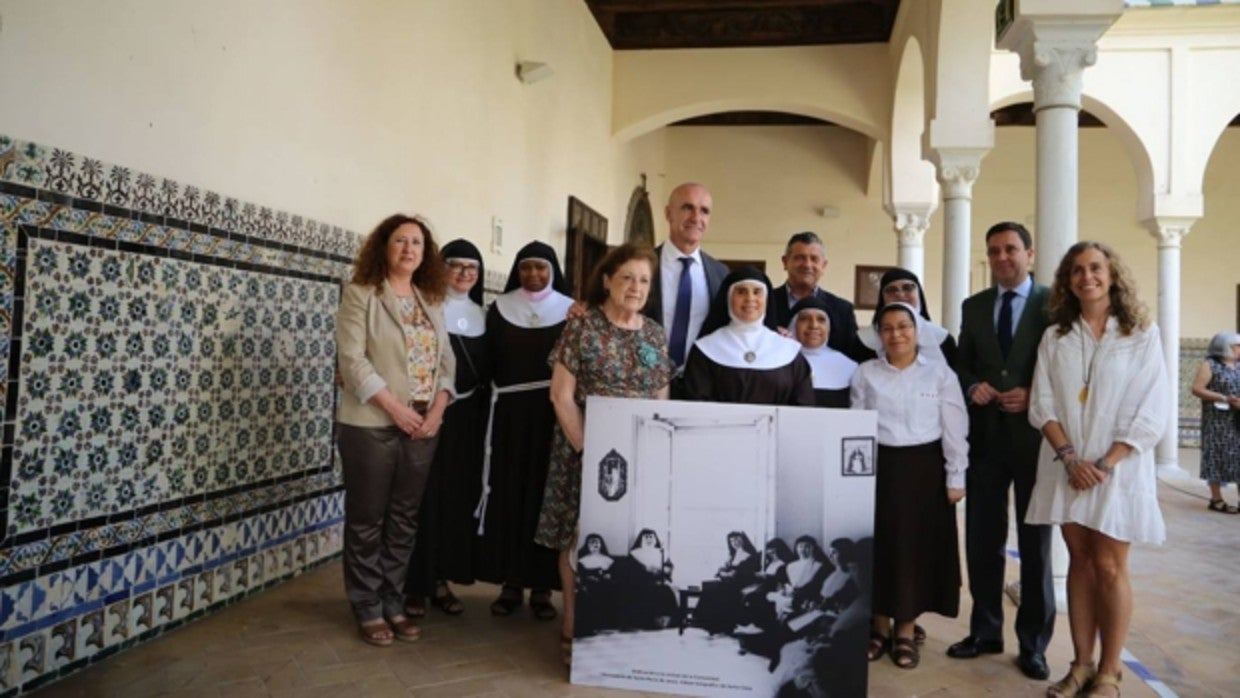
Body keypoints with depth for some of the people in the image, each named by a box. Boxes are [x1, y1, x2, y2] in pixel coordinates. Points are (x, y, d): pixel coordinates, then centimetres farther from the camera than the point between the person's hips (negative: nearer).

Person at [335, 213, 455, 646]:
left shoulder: (432, 301, 13)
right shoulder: (360, 294, -3)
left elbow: (446, 360, 10)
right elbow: (353, 359, -12)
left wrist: (437, 409, -5)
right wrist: (395, 409, -17)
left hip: (423, 426, 5)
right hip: (371, 424, -5)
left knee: (404, 519, 10)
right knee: (367, 519, 4)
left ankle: (393, 604, 21)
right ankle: (368, 610, 14)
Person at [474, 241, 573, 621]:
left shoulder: (571, 311, 4)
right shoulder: (500, 309, 7)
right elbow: (489, 362, 3)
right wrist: (490, 409, -6)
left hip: (553, 414, -1)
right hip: (509, 414, 1)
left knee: (545, 495, 2)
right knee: (508, 496, 2)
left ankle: (542, 585, 10)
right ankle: (511, 582, 12)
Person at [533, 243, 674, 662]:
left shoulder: (655, 334, 8)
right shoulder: (582, 327, -6)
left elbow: (661, 399, 10)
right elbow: (561, 395, -9)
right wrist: (585, 447, -12)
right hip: (587, 451, -4)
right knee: (580, 536, 2)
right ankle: (573, 627, 16)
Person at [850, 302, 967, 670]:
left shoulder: (940, 373, -1)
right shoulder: (866, 373, 2)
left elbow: (954, 430, -1)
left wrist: (956, 478, -3)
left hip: (924, 469, -1)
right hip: (879, 468, 1)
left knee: (917, 547, 5)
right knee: (879, 545, 7)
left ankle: (906, 630, 20)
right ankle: (880, 626, 23)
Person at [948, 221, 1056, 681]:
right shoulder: (974, 307, 10)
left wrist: (1035, 396, -18)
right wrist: (972, 386, -9)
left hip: (1034, 435, -3)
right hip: (986, 435, 4)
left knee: (1035, 543, 8)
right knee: (982, 540, 10)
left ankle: (1033, 644, 21)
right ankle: (986, 631, 26)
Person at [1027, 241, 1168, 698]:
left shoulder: (1142, 334, -2)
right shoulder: (1055, 337, 6)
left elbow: (1152, 411, -7)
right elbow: (1042, 403, 3)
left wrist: (1106, 464, -13)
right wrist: (1070, 457, -10)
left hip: (1119, 468, -3)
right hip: (1066, 466, 3)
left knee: (1109, 567, 1)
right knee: (1079, 562, 8)